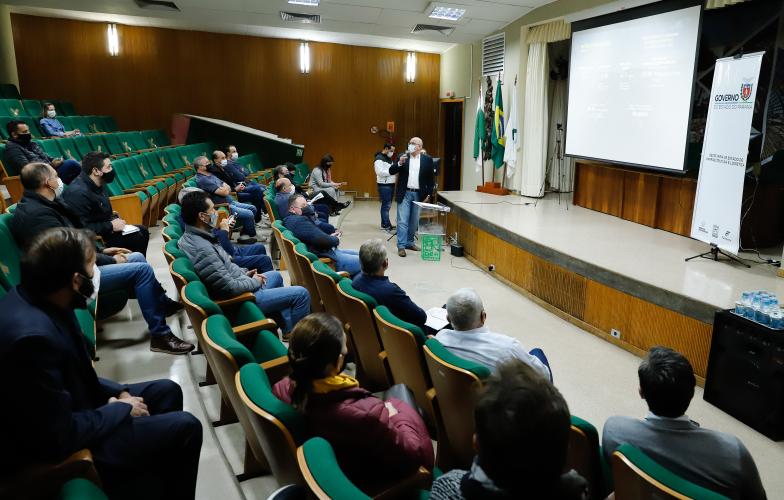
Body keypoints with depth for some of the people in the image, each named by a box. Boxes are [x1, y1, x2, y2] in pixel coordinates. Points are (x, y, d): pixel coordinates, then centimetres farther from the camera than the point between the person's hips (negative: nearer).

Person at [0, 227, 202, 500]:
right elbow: (60, 437, -29)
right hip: (55, 448, -9)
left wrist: (118, 393, -1)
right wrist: (122, 410, -14)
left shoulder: (39, 300, -6)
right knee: (185, 428, -8)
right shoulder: (33, 335, -34)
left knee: (167, 391, 15)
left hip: (69, 412, 9)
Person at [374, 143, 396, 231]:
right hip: (384, 185, -9)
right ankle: (387, 225, -6)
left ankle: (384, 224, 20)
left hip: (391, 184, 9)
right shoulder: (379, 158, -11)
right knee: (386, 206, -8)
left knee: (387, 205, 13)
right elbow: (380, 172, -21)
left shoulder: (389, 158, 17)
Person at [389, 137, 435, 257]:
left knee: (414, 221, 10)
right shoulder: (402, 157, 2)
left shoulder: (427, 159, 2)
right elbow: (391, 171, -2)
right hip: (404, 194, -1)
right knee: (402, 221, -4)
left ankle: (409, 242, 24)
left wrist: (428, 194, 0)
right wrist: (399, 163, -19)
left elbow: (431, 178, 5)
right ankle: (401, 246, -1)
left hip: (419, 195, 1)